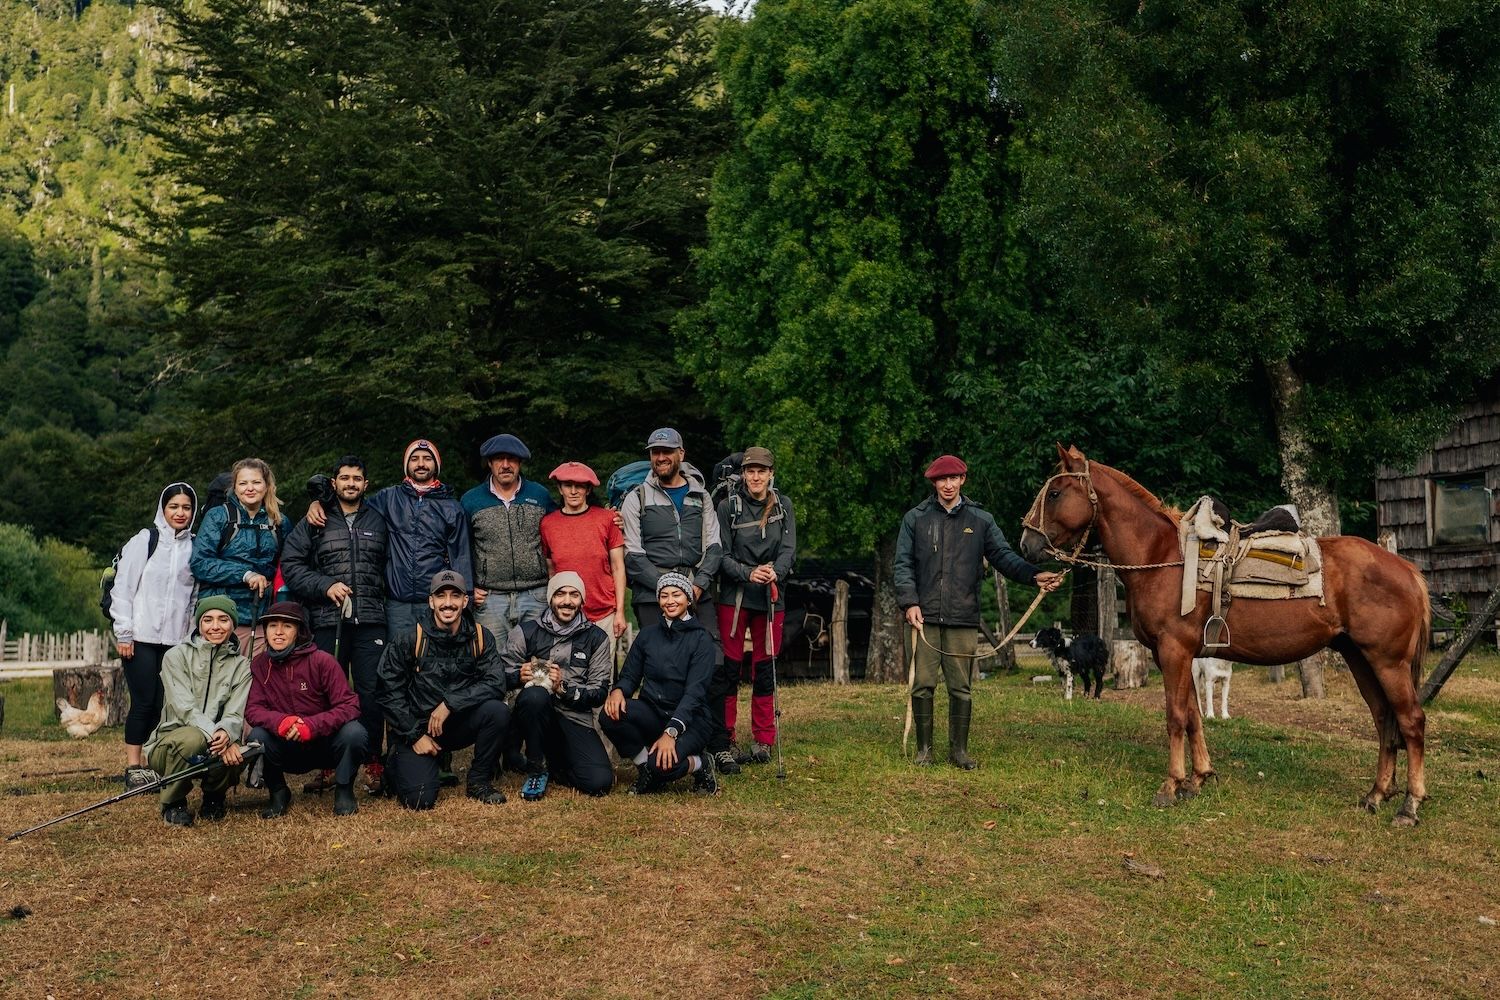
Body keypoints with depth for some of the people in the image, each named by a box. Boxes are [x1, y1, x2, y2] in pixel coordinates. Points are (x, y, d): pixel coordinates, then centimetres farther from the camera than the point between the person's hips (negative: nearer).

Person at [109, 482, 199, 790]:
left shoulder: (194, 547, 9)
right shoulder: (145, 540, -1)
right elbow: (123, 587, -3)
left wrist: (192, 634, 8)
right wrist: (123, 633, -8)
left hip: (175, 639, 3)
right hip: (142, 637, -3)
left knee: (162, 704, 3)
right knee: (144, 701, -4)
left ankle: (150, 763, 12)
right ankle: (133, 768, 3)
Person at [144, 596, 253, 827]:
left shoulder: (241, 666, 6)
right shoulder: (176, 656, -3)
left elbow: (235, 714, -6)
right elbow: (185, 708, -16)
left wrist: (226, 734, -32)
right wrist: (214, 735, -32)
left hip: (215, 747, 2)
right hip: (169, 743, -2)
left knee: (238, 752, -32)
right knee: (191, 738, -37)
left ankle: (213, 795, 4)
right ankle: (173, 803, -8)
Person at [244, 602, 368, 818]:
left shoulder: (321, 661, -15)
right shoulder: (259, 664, -6)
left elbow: (349, 705, -18)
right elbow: (252, 709, -10)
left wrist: (312, 725, -34)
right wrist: (280, 721, -32)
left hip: (325, 744, -2)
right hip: (287, 748, 2)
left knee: (354, 733, -31)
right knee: (257, 737, -27)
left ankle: (343, 789, -3)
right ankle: (278, 792, 0)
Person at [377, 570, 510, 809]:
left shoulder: (480, 637, -4)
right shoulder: (411, 640, -9)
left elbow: (496, 684, -15)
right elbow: (389, 693, -6)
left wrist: (450, 703, -23)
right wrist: (415, 736, -11)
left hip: (459, 725, 2)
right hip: (417, 727, -2)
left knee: (497, 711, -27)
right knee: (420, 799, -21)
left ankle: (480, 781, -4)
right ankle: (397, 765, 17)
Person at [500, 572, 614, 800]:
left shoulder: (596, 638, 6)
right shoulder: (526, 632, 4)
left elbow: (600, 692, 2)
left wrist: (564, 688, -15)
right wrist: (520, 676, -19)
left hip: (576, 721, 1)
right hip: (535, 713, -1)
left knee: (600, 782, -22)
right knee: (535, 694, -37)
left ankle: (553, 761, 13)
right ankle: (536, 767, -12)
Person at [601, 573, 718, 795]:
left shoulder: (701, 639, -5)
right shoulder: (648, 634, 9)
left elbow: (694, 692, -14)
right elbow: (630, 676, 9)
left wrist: (671, 732, -27)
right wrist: (618, 690, -18)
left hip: (689, 719, -4)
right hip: (651, 713, 4)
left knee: (661, 765, -33)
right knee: (611, 714, -27)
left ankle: (699, 765, 1)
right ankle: (645, 767, -4)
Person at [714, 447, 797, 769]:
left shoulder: (783, 507, 7)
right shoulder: (728, 506, -2)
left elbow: (789, 549, -1)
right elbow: (721, 554, -6)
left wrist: (775, 572, -21)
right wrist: (748, 573, -22)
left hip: (772, 597, 3)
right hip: (733, 597, -3)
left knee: (765, 670, 8)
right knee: (728, 668, -4)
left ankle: (763, 741, 16)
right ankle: (723, 742, 2)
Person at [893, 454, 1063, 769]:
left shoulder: (980, 520, 9)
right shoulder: (915, 518, 6)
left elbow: (1003, 556, 2)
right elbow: (903, 564, 3)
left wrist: (1034, 575, -15)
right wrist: (909, 602, -11)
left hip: (963, 618, 1)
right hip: (925, 615, -1)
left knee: (960, 687, 5)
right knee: (922, 684, 2)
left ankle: (959, 750, 15)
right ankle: (924, 749, 14)